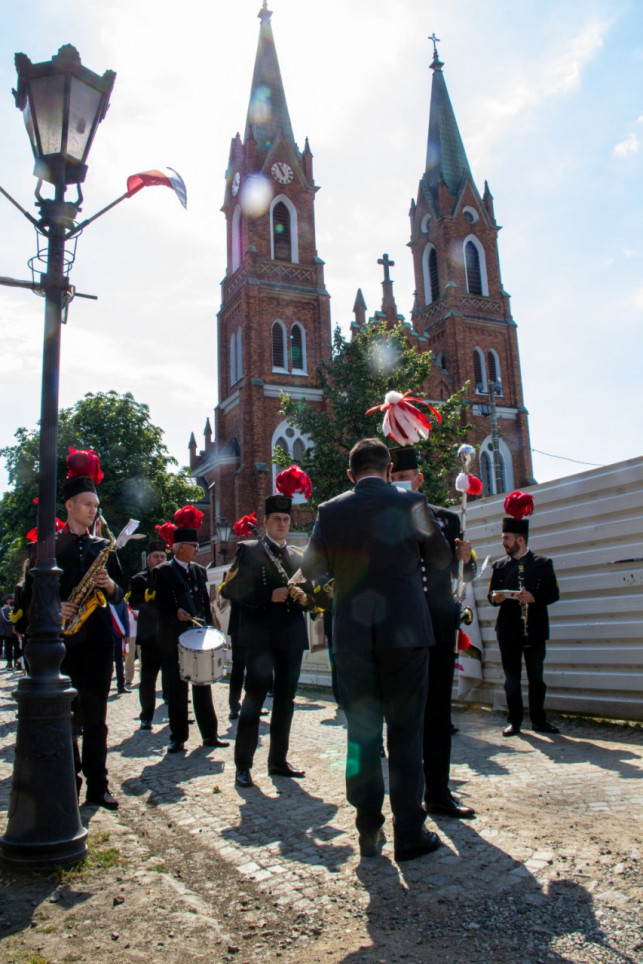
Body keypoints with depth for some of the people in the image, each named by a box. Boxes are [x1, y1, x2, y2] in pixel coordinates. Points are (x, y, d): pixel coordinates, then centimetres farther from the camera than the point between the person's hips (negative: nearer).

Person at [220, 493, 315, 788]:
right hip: (260, 636, -5)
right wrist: (269, 596, -15)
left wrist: (304, 597, -7)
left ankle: (278, 760, 21)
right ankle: (243, 765, 4)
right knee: (255, 695, -6)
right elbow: (230, 589, -6)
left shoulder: (299, 556, 16)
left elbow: (312, 595, 18)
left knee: (285, 699, 9)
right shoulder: (247, 550, 2)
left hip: (292, 638, 5)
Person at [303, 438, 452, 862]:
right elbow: (442, 560, 8)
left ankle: (370, 832, 19)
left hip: (352, 636, 2)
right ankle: (409, 834, 14)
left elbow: (311, 568, 9)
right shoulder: (411, 504, -4)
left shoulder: (331, 512, 0)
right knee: (406, 734, 7)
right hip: (404, 632, -1)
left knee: (362, 734, 11)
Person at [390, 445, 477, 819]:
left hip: (438, 624, 1)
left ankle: (438, 792, 16)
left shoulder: (447, 519, 8)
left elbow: (466, 575, 7)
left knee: (438, 710, 6)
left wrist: (466, 558, -14)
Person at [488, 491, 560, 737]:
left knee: (536, 677, 7)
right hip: (508, 630, 2)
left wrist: (534, 597, -19)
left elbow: (553, 594, -1)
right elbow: (492, 594, 13)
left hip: (535, 630, -2)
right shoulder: (499, 566, 10)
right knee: (511, 677, 4)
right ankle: (514, 721, 12)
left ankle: (539, 720, 18)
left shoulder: (542, 564, 2)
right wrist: (495, 598, -11)